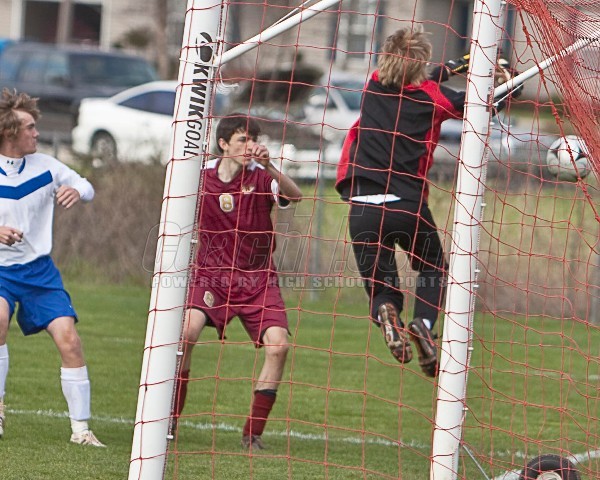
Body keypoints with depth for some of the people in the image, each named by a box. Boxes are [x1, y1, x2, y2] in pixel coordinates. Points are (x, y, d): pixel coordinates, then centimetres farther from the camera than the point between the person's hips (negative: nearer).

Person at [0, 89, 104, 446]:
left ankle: (81, 427, 0)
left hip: (39, 269, 3)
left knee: (69, 338, -10)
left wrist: (77, 192, -11)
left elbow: (86, 187, 14)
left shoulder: (44, 166, 1)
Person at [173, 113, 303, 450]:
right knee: (185, 332, -25)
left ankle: (253, 434, -3)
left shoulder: (261, 176, -6)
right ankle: (168, 424, -13)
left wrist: (269, 167, -41)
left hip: (258, 277, 0)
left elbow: (294, 196, -27)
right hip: (211, 273, 0)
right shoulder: (200, 177, -2)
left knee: (278, 345, -17)